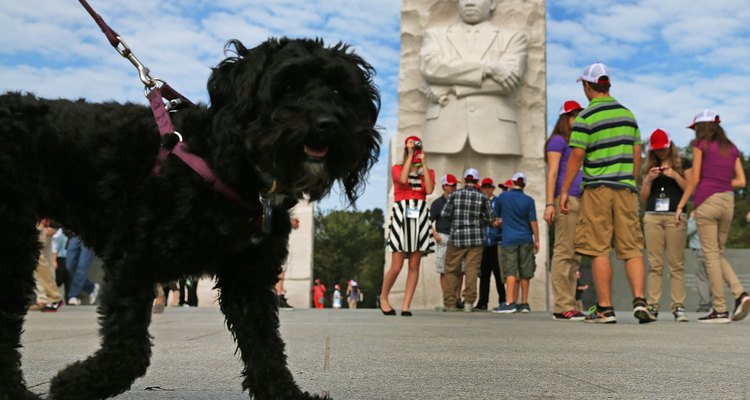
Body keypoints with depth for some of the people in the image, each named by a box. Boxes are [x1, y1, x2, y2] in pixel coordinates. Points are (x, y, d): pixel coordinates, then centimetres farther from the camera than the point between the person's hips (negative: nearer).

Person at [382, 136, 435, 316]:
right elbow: (402, 180, -15)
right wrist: (410, 156, -7)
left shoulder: (428, 172, 14)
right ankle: (383, 298, 15)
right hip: (401, 215, -3)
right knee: (396, 266, -7)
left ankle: (406, 305, 5)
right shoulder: (397, 168, 9)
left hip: (420, 217, 3)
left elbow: (429, 190, -6)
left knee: (414, 265, 0)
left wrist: (423, 163, -2)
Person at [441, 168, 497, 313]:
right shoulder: (482, 197, 0)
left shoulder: (455, 195, 1)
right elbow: (490, 219, 2)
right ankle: (469, 302, -2)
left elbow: (445, 214, -1)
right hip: (476, 238, 0)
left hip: (456, 237, 1)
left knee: (451, 270, 8)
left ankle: (449, 303, 8)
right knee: (472, 269, 2)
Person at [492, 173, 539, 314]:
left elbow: (496, 215, 16)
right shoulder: (528, 200, 0)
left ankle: (510, 303, -16)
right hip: (525, 239, 1)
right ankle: (524, 303, 13)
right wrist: (536, 240, 6)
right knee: (525, 273, 7)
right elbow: (533, 221, -2)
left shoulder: (503, 197, 2)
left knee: (511, 271, -5)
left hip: (509, 239, -1)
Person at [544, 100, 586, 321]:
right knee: (564, 253, -11)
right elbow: (552, 173, -7)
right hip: (565, 198, -9)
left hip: (579, 200, 9)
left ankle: (570, 305, 11)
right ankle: (562, 307, -11)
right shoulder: (558, 140, 2)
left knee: (574, 256, 7)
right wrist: (549, 203, -17)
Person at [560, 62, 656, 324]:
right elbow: (637, 155, 13)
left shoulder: (585, 118, -6)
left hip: (597, 188, -4)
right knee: (632, 249, 7)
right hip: (626, 187, 5)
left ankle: (605, 309, 1)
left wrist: (564, 191, -4)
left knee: (599, 251, -1)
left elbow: (576, 156, -9)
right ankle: (639, 300, -5)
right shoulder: (627, 114, 11)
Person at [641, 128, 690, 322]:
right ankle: (653, 306, -2)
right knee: (654, 264, -1)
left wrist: (674, 175, -10)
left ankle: (678, 307, -5)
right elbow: (643, 199, 14)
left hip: (675, 217, -2)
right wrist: (649, 179, -1)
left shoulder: (682, 164, 10)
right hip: (652, 217, 2)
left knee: (677, 264, -5)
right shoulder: (649, 168, 17)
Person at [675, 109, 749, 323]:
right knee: (719, 253, 16)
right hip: (728, 202, 5)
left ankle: (720, 310, -4)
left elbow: (694, 179, -3)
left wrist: (680, 206, 0)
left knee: (711, 254, -3)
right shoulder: (732, 148, 17)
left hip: (706, 201, -5)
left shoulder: (700, 144, 2)